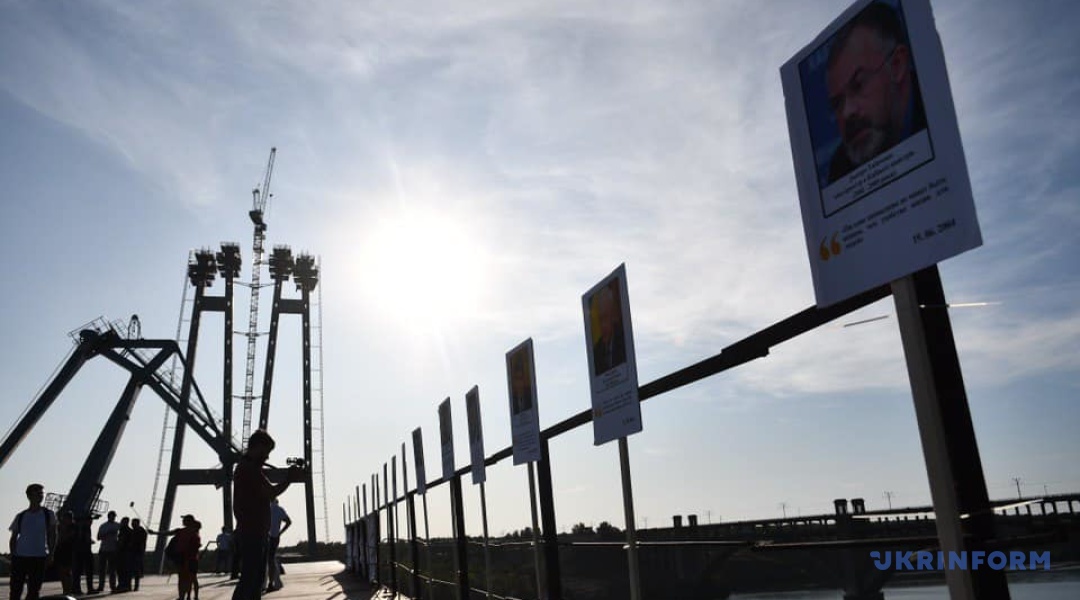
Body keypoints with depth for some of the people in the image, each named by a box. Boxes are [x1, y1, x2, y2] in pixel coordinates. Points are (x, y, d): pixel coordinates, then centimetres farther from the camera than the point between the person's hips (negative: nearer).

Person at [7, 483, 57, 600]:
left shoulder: (48, 515, 6)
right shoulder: (20, 516, 8)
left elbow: (52, 536, 5)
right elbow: (13, 539, 11)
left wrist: (50, 554, -6)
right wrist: (13, 556, -2)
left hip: (39, 557, -1)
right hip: (20, 556, 1)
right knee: (15, 590, 0)